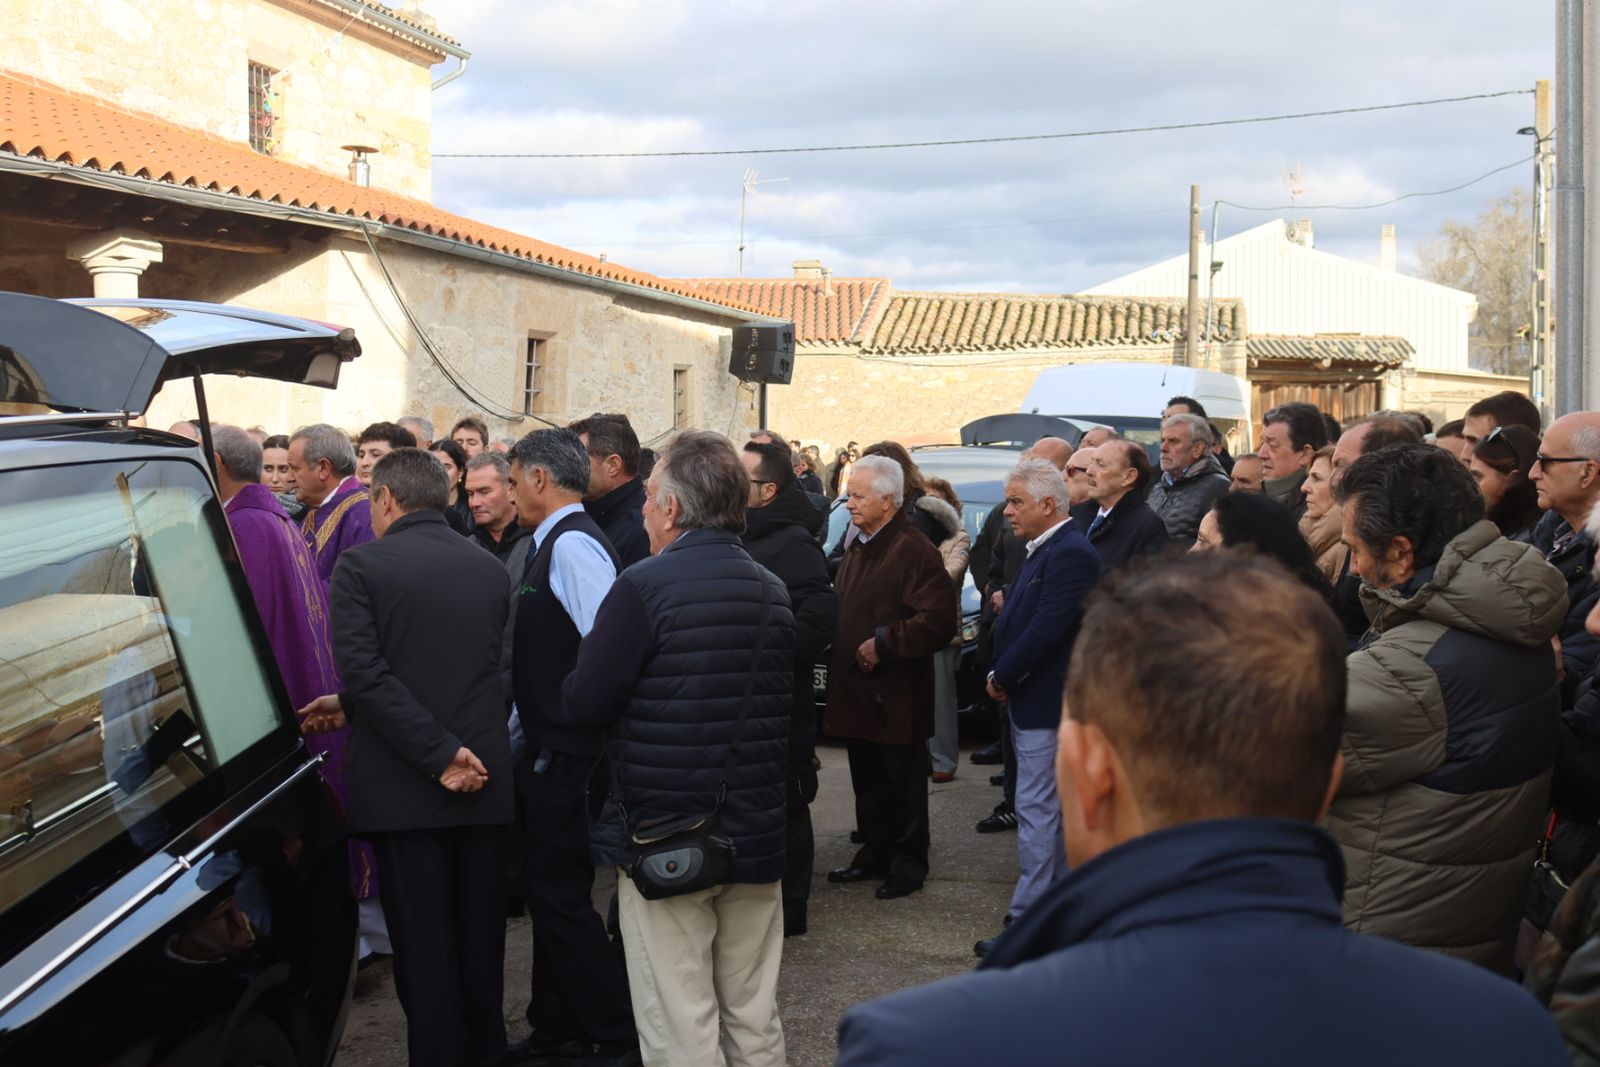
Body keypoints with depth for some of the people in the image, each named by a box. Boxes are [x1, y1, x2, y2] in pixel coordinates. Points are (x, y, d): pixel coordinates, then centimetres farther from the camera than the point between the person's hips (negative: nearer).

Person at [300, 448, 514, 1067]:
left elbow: (365, 670, -18)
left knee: (423, 945, 3)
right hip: (485, 783, 4)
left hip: (403, 785, -4)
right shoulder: (491, 570, 7)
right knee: (480, 940, 14)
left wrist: (439, 754, -18)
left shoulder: (361, 565, -7)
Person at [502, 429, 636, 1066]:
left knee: (559, 893, -2)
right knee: (548, 888, 17)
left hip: (567, 753, -10)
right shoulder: (550, 544, 13)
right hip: (545, 747, 10)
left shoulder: (573, 546, -18)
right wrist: (520, 729, 19)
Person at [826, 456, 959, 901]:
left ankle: (908, 863, 14)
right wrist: (840, 647, 10)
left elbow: (938, 622, -22)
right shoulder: (857, 549, 15)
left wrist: (882, 643, -21)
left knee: (903, 785, 3)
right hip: (856, 692, 9)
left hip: (896, 696, -9)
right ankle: (874, 854, 30)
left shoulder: (914, 551, -16)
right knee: (868, 784, 18)